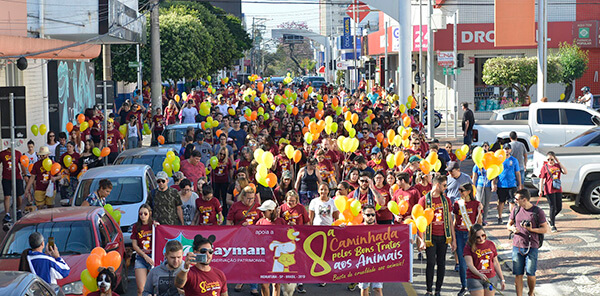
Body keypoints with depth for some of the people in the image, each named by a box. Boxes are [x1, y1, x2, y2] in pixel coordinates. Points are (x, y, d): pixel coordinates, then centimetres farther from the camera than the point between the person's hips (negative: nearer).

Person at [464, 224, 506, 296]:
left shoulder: (491, 244, 7)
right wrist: (480, 275, -35)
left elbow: (496, 263, 13)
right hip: (475, 279, -4)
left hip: (491, 278, 4)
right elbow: (470, 264, -18)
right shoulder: (468, 247, -6)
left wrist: (502, 279, 10)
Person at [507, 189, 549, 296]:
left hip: (532, 247, -3)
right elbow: (508, 224, 16)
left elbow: (545, 229, -1)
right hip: (517, 246, 3)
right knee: (518, 274, 2)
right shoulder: (516, 210, 6)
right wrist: (512, 228, -8)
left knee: (530, 274, -2)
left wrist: (531, 229, -17)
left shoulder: (538, 212, -4)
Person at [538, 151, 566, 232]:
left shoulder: (558, 165, 8)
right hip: (549, 190, -4)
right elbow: (541, 179, -4)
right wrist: (540, 190, -9)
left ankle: (551, 218, 33)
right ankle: (552, 225, 8)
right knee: (553, 207, -2)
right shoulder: (545, 167, -3)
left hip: (558, 189, 4)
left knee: (559, 208, 6)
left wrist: (559, 162, -8)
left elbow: (565, 172, -7)